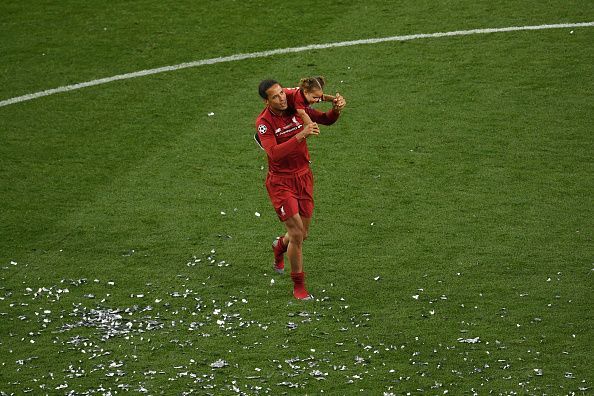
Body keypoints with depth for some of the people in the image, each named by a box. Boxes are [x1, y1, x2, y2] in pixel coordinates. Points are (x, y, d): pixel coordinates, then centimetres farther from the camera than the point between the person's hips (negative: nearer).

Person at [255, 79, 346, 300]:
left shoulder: (297, 109, -6)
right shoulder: (264, 122, -18)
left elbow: (326, 120, 4)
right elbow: (274, 153, -33)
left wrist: (336, 109, -18)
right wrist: (301, 135, -41)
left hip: (304, 177, 5)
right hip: (280, 182, -5)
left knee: (302, 234, 13)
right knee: (297, 234, -11)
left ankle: (280, 246, 50)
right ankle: (298, 286, 7)